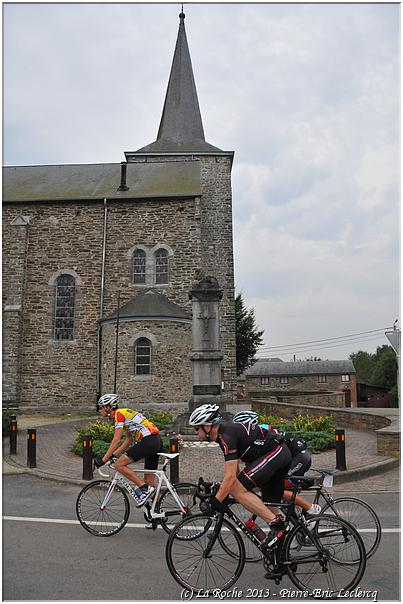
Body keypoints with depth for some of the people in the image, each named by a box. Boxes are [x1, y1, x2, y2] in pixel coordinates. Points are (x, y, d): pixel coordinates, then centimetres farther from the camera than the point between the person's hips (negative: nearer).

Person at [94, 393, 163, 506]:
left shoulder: (119, 413, -6)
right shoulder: (124, 413, 22)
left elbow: (116, 440, -13)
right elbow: (129, 439, 24)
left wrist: (103, 459, -10)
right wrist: (113, 455, 21)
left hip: (148, 441, -10)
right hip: (157, 441, 10)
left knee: (119, 464, -8)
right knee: (149, 480, 13)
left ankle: (144, 489, -8)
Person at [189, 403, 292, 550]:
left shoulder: (227, 436, -17)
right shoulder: (227, 430, 13)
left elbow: (230, 477, -22)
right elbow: (233, 471, 23)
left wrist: (215, 503, -17)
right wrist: (222, 492, 24)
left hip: (273, 454, -11)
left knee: (237, 489, -16)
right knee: (270, 506, 15)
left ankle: (275, 523, -12)